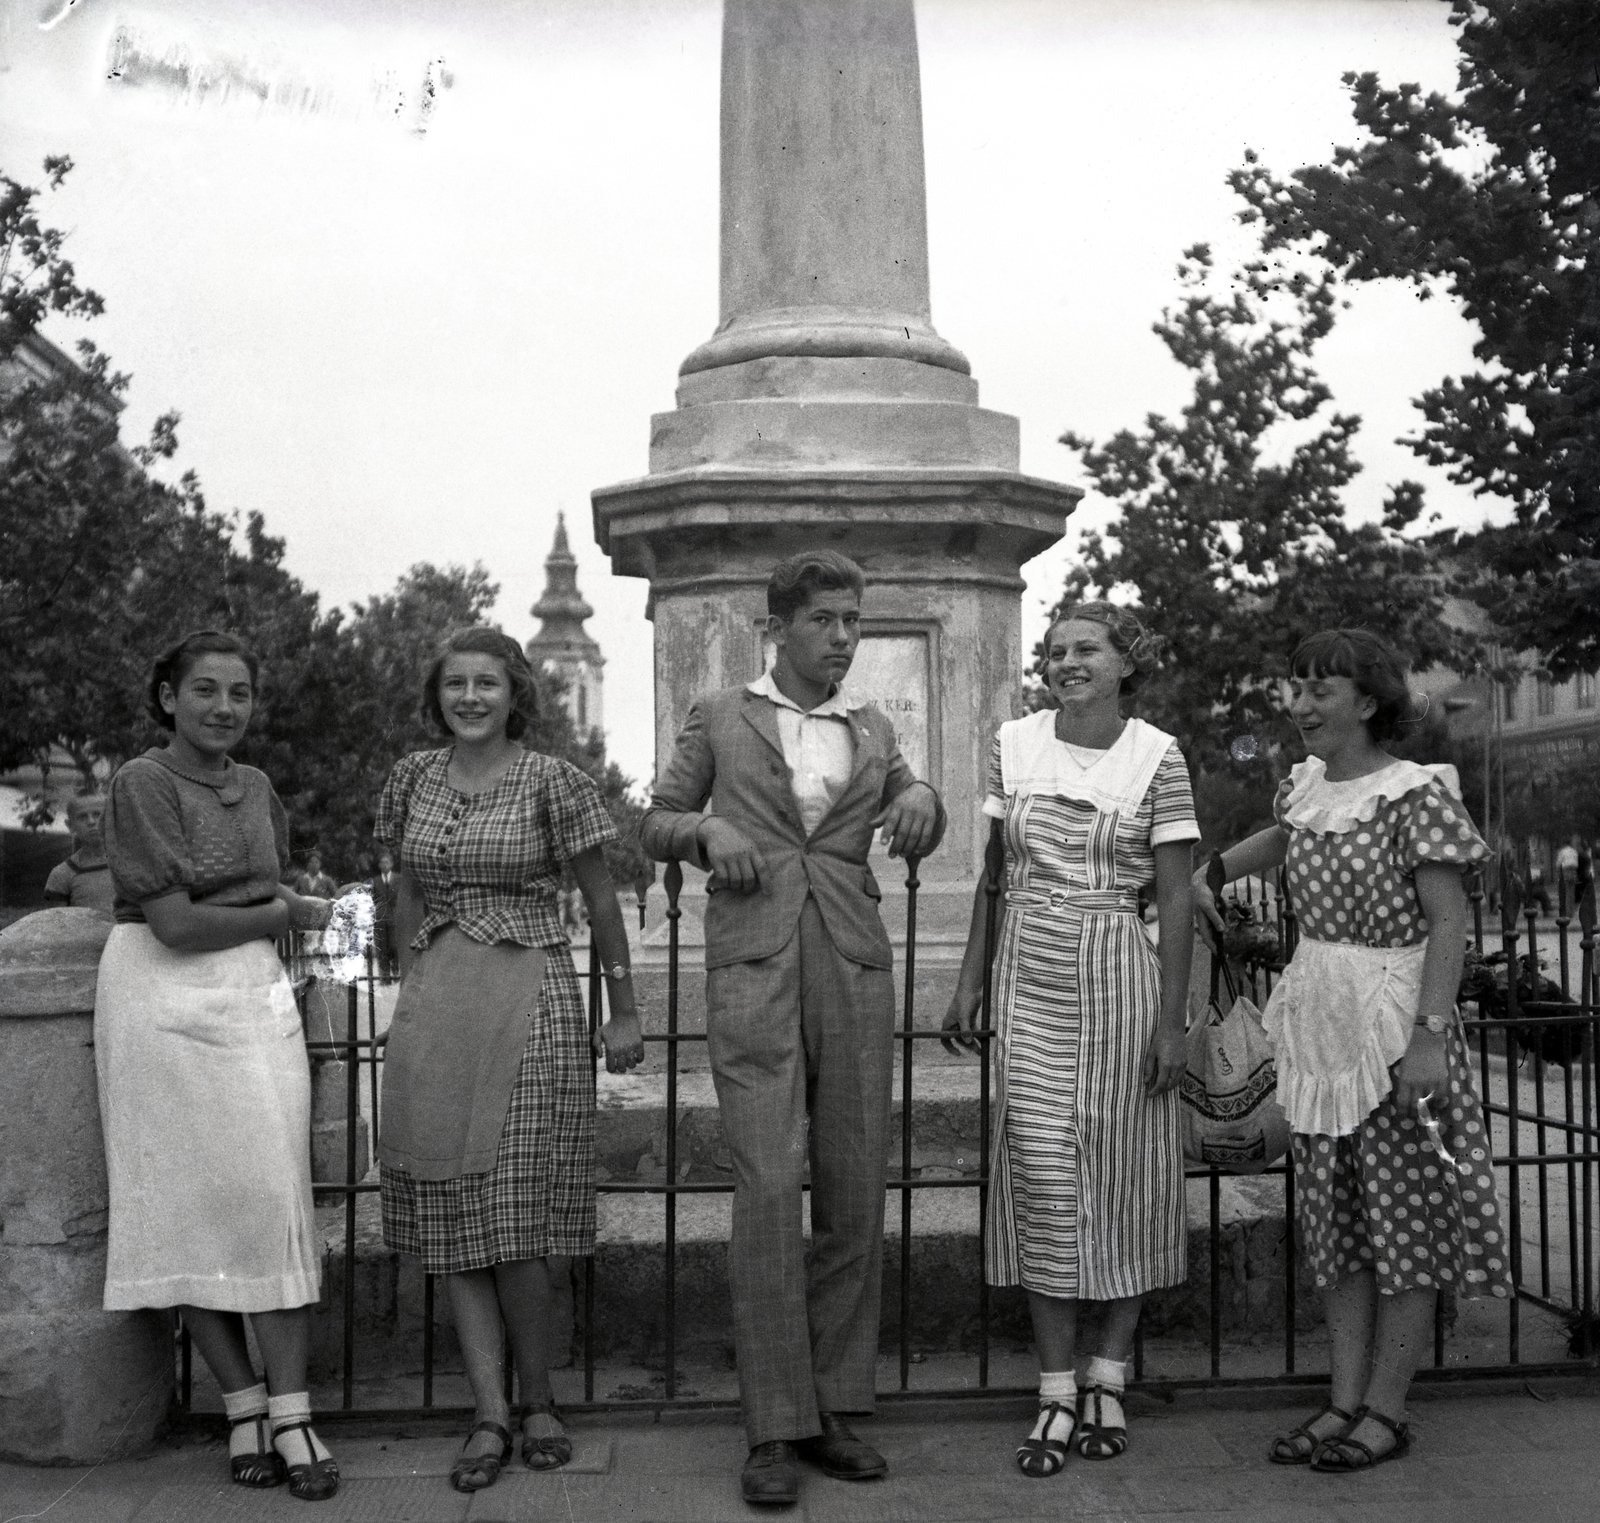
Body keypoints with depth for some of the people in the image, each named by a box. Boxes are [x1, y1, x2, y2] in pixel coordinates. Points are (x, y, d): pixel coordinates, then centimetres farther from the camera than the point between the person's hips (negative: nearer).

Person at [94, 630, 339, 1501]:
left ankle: (291, 1413, 3)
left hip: (257, 996, 5)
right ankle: (243, 1407, 11)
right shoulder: (143, 784, -6)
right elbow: (174, 922, -13)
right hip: (165, 1001, -5)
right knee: (189, 1203, 0)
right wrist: (289, 915, -2)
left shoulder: (256, 787, 13)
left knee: (275, 1197, -1)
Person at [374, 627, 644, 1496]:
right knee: (449, 1219, 1)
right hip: (432, 1014, 4)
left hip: (529, 1006, -4)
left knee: (513, 1220, -4)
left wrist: (623, 1012, 3)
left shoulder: (551, 782, -3)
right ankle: (489, 1416, 8)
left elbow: (601, 903, 2)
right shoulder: (414, 777, 9)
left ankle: (537, 1404, 13)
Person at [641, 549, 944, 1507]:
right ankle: (774, 1430, -1)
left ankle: (833, 1409, 17)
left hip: (854, 967, 3)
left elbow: (915, 837, 16)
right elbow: (656, 827, 13)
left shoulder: (873, 730, 15)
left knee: (855, 1193, 4)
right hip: (753, 968, -3)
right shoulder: (721, 718, 9)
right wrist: (708, 829, -8)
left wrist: (922, 801, -6)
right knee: (770, 1188, -10)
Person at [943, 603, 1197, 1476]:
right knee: (1042, 1179, 1)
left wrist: (1172, 1020, -7)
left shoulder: (1157, 758, -4)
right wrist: (971, 978, 8)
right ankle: (1055, 1396, 10)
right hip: (1029, 981, 3)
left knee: (1121, 1176, 4)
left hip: (1119, 979, -2)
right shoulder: (1013, 746, 5)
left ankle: (1107, 1383, 20)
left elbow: (1175, 900, -4)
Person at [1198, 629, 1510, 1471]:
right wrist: (1203, 878, 24)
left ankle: (1386, 1411, 14)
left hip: (1391, 1020, -7)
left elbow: (1447, 921, -15)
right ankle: (1344, 1401, 21)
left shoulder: (1415, 791, -13)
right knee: (1337, 1220, 12)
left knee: (1404, 1212, 4)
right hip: (1318, 1020, 7)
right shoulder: (1305, 780, 7)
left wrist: (1430, 1033, -22)